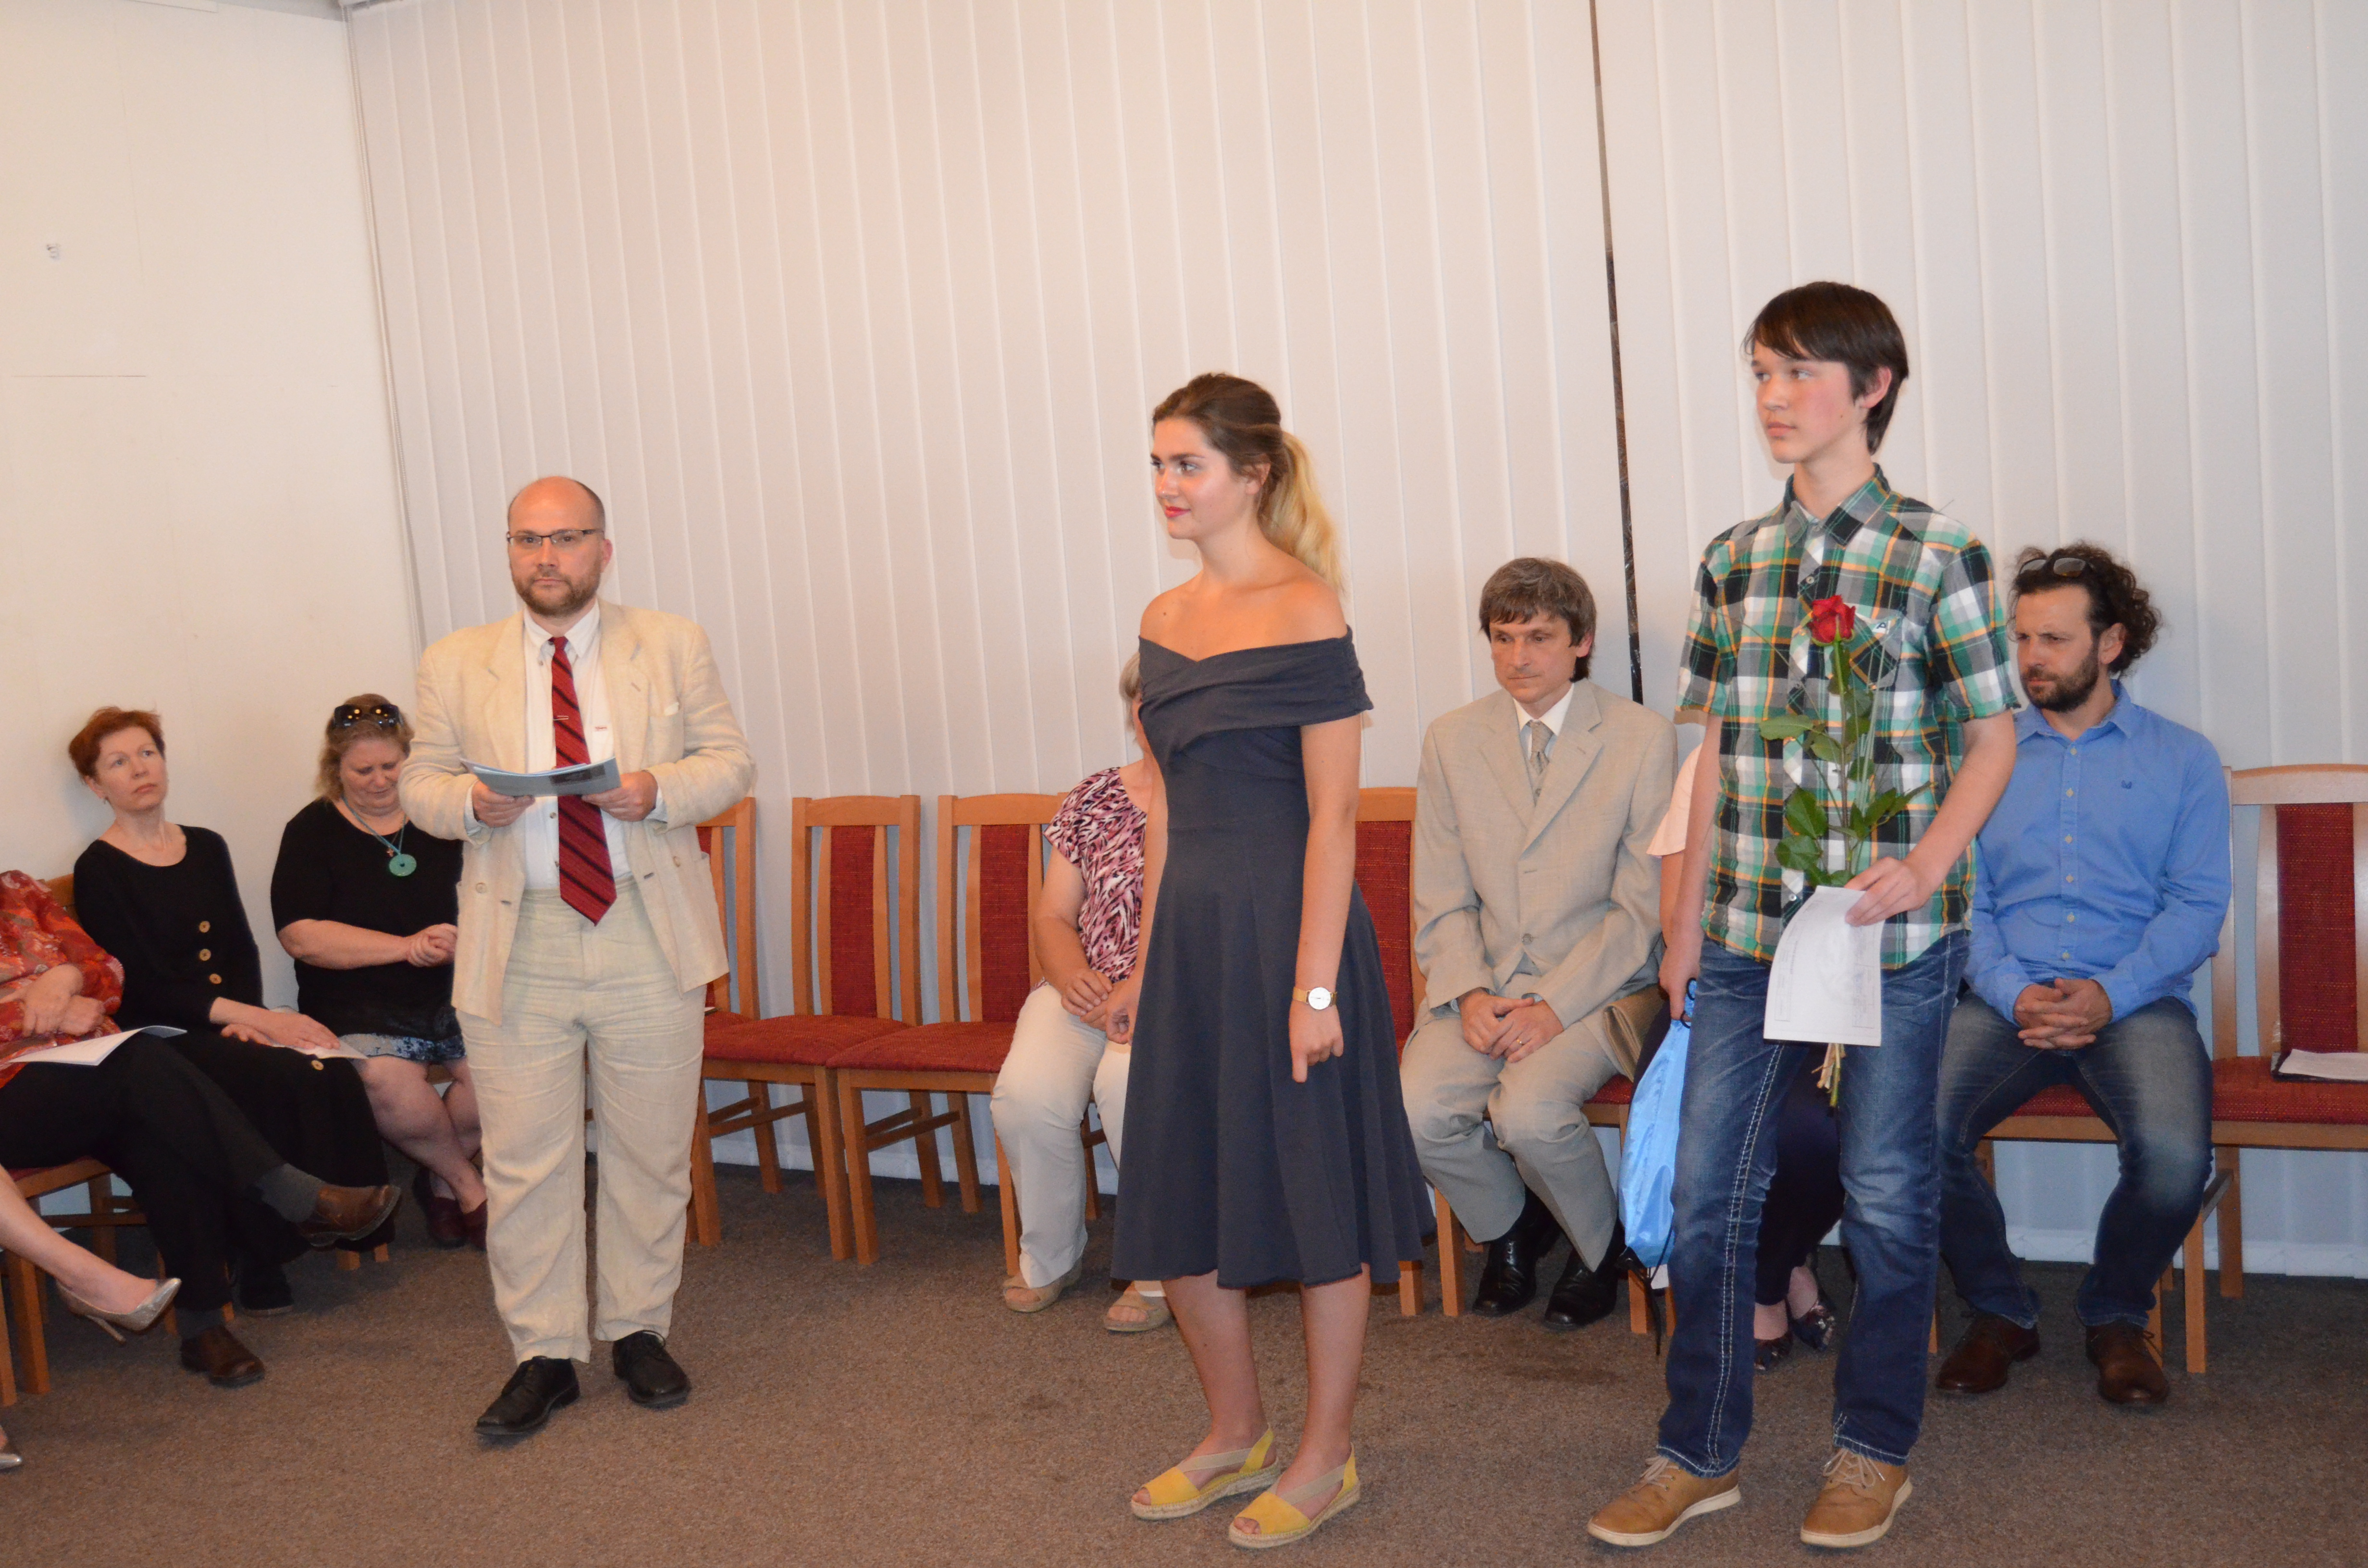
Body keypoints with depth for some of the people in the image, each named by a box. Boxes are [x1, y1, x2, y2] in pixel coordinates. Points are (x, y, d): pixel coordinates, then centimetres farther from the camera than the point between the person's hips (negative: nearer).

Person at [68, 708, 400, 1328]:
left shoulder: (207, 848, 17)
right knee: (280, 1078, -32)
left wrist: (250, 1015, -8)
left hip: (233, 1025, 5)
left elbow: (244, 950, 13)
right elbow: (142, 987, -9)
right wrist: (250, 1018, -18)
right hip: (162, 1038, -5)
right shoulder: (99, 871, -1)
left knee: (331, 1069, -26)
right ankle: (260, 1261, -21)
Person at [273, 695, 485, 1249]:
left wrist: (458, 941, -16)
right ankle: (468, 1186, -3)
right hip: (358, 1006, -2)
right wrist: (406, 947, -12)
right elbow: (300, 935, -5)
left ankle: (441, 1178, 3)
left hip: (453, 990, 2)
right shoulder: (313, 831, 8)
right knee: (388, 1082, -34)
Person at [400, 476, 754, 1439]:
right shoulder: (456, 666, 8)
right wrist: (468, 802, -14)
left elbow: (731, 764, 5)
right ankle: (543, 1356, 15)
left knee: (650, 1152, 9)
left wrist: (657, 789, -15)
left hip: (648, 936, 0)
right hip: (517, 944, 0)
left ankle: (640, 1333, 24)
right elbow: (420, 783, 9)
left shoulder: (672, 648, 6)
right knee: (524, 1161, 2)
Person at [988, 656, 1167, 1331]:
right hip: (1087, 992, 4)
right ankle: (1050, 1257, 2)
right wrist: (1071, 973, -9)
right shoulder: (1092, 802, 14)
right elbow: (1052, 916, 14)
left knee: (1129, 1078, -36)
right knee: (1027, 1093, -26)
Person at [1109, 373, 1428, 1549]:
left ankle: (1325, 1458, 22)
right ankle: (1235, 1435, 32)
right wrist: (1146, 963, 14)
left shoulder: (1306, 614, -12)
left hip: (1283, 925, -8)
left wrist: (1314, 985, -18)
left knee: (1311, 1189, 5)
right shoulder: (1166, 619, 9)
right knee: (1177, 1196, 14)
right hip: (1189, 933, 8)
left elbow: (1331, 815, -15)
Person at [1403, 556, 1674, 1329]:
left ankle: (1600, 1245, 5)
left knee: (1529, 1111, -29)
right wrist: (1470, 994, -11)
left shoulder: (1642, 738, -3)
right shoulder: (1451, 740, 8)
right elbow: (1441, 900, 7)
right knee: (1419, 1112, -22)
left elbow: (1643, 906, -6)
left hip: (1596, 985, -3)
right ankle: (1508, 1230, 12)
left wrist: (1555, 1005, -16)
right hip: (1484, 983, 4)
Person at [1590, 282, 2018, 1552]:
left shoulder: (1936, 554, -4)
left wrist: (1927, 863, -17)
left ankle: (1873, 1450, 25)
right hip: (1749, 926, 4)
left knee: (1887, 1196, 7)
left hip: (1892, 927, -4)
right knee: (1705, 1190, 6)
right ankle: (1700, 1453, 20)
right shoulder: (1733, 561, 9)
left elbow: (1993, 735, -1)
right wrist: (1687, 919, 12)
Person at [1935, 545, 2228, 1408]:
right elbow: (1962, 900, 8)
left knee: (2174, 1154, -31)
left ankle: (2116, 1317, 2)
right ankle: (2000, 1312, 0)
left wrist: (2111, 995, -13)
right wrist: (2012, 993, -11)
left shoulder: (2182, 760, 12)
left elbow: (2198, 906, 3)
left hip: (2135, 1002, -1)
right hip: (2005, 999, 1)